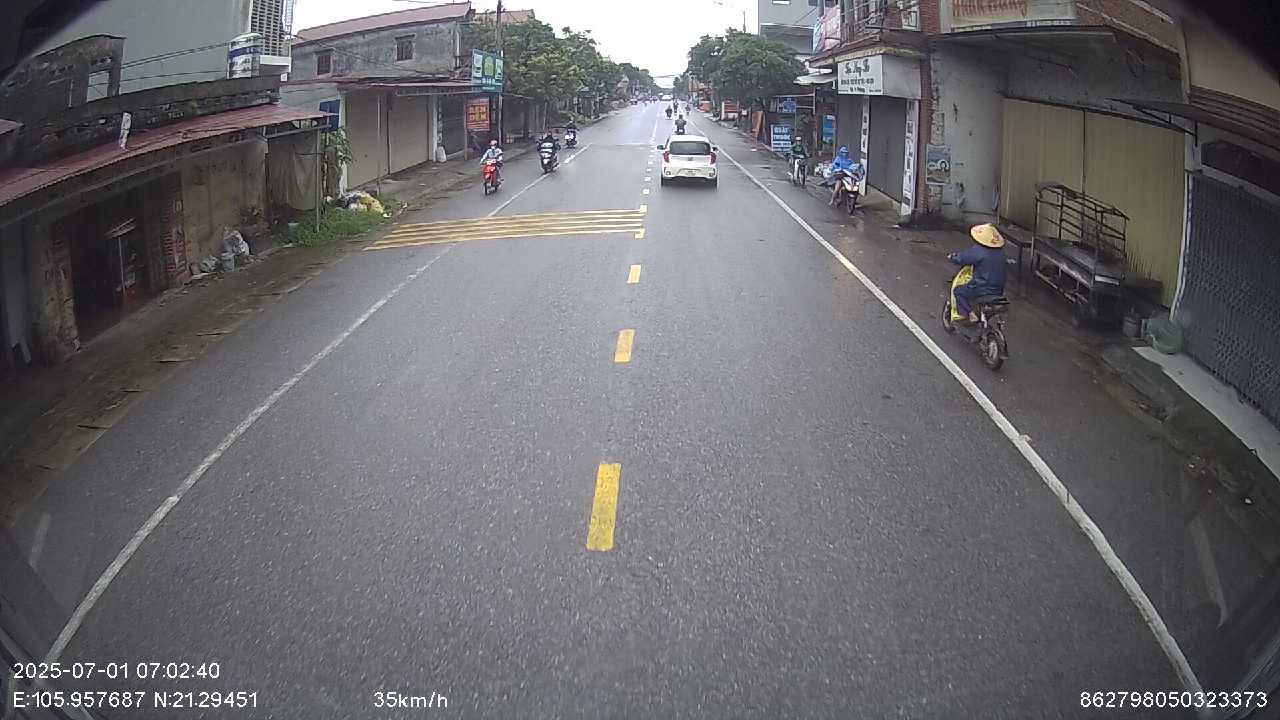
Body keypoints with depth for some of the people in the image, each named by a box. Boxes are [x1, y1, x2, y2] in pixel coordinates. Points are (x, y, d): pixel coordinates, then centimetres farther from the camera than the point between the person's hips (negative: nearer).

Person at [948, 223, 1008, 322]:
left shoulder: (977, 251, -19)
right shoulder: (1000, 251, 2)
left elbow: (960, 258, -11)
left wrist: (951, 257, 9)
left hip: (982, 289, -7)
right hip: (999, 290, 7)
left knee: (958, 291, 12)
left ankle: (969, 313, 1)